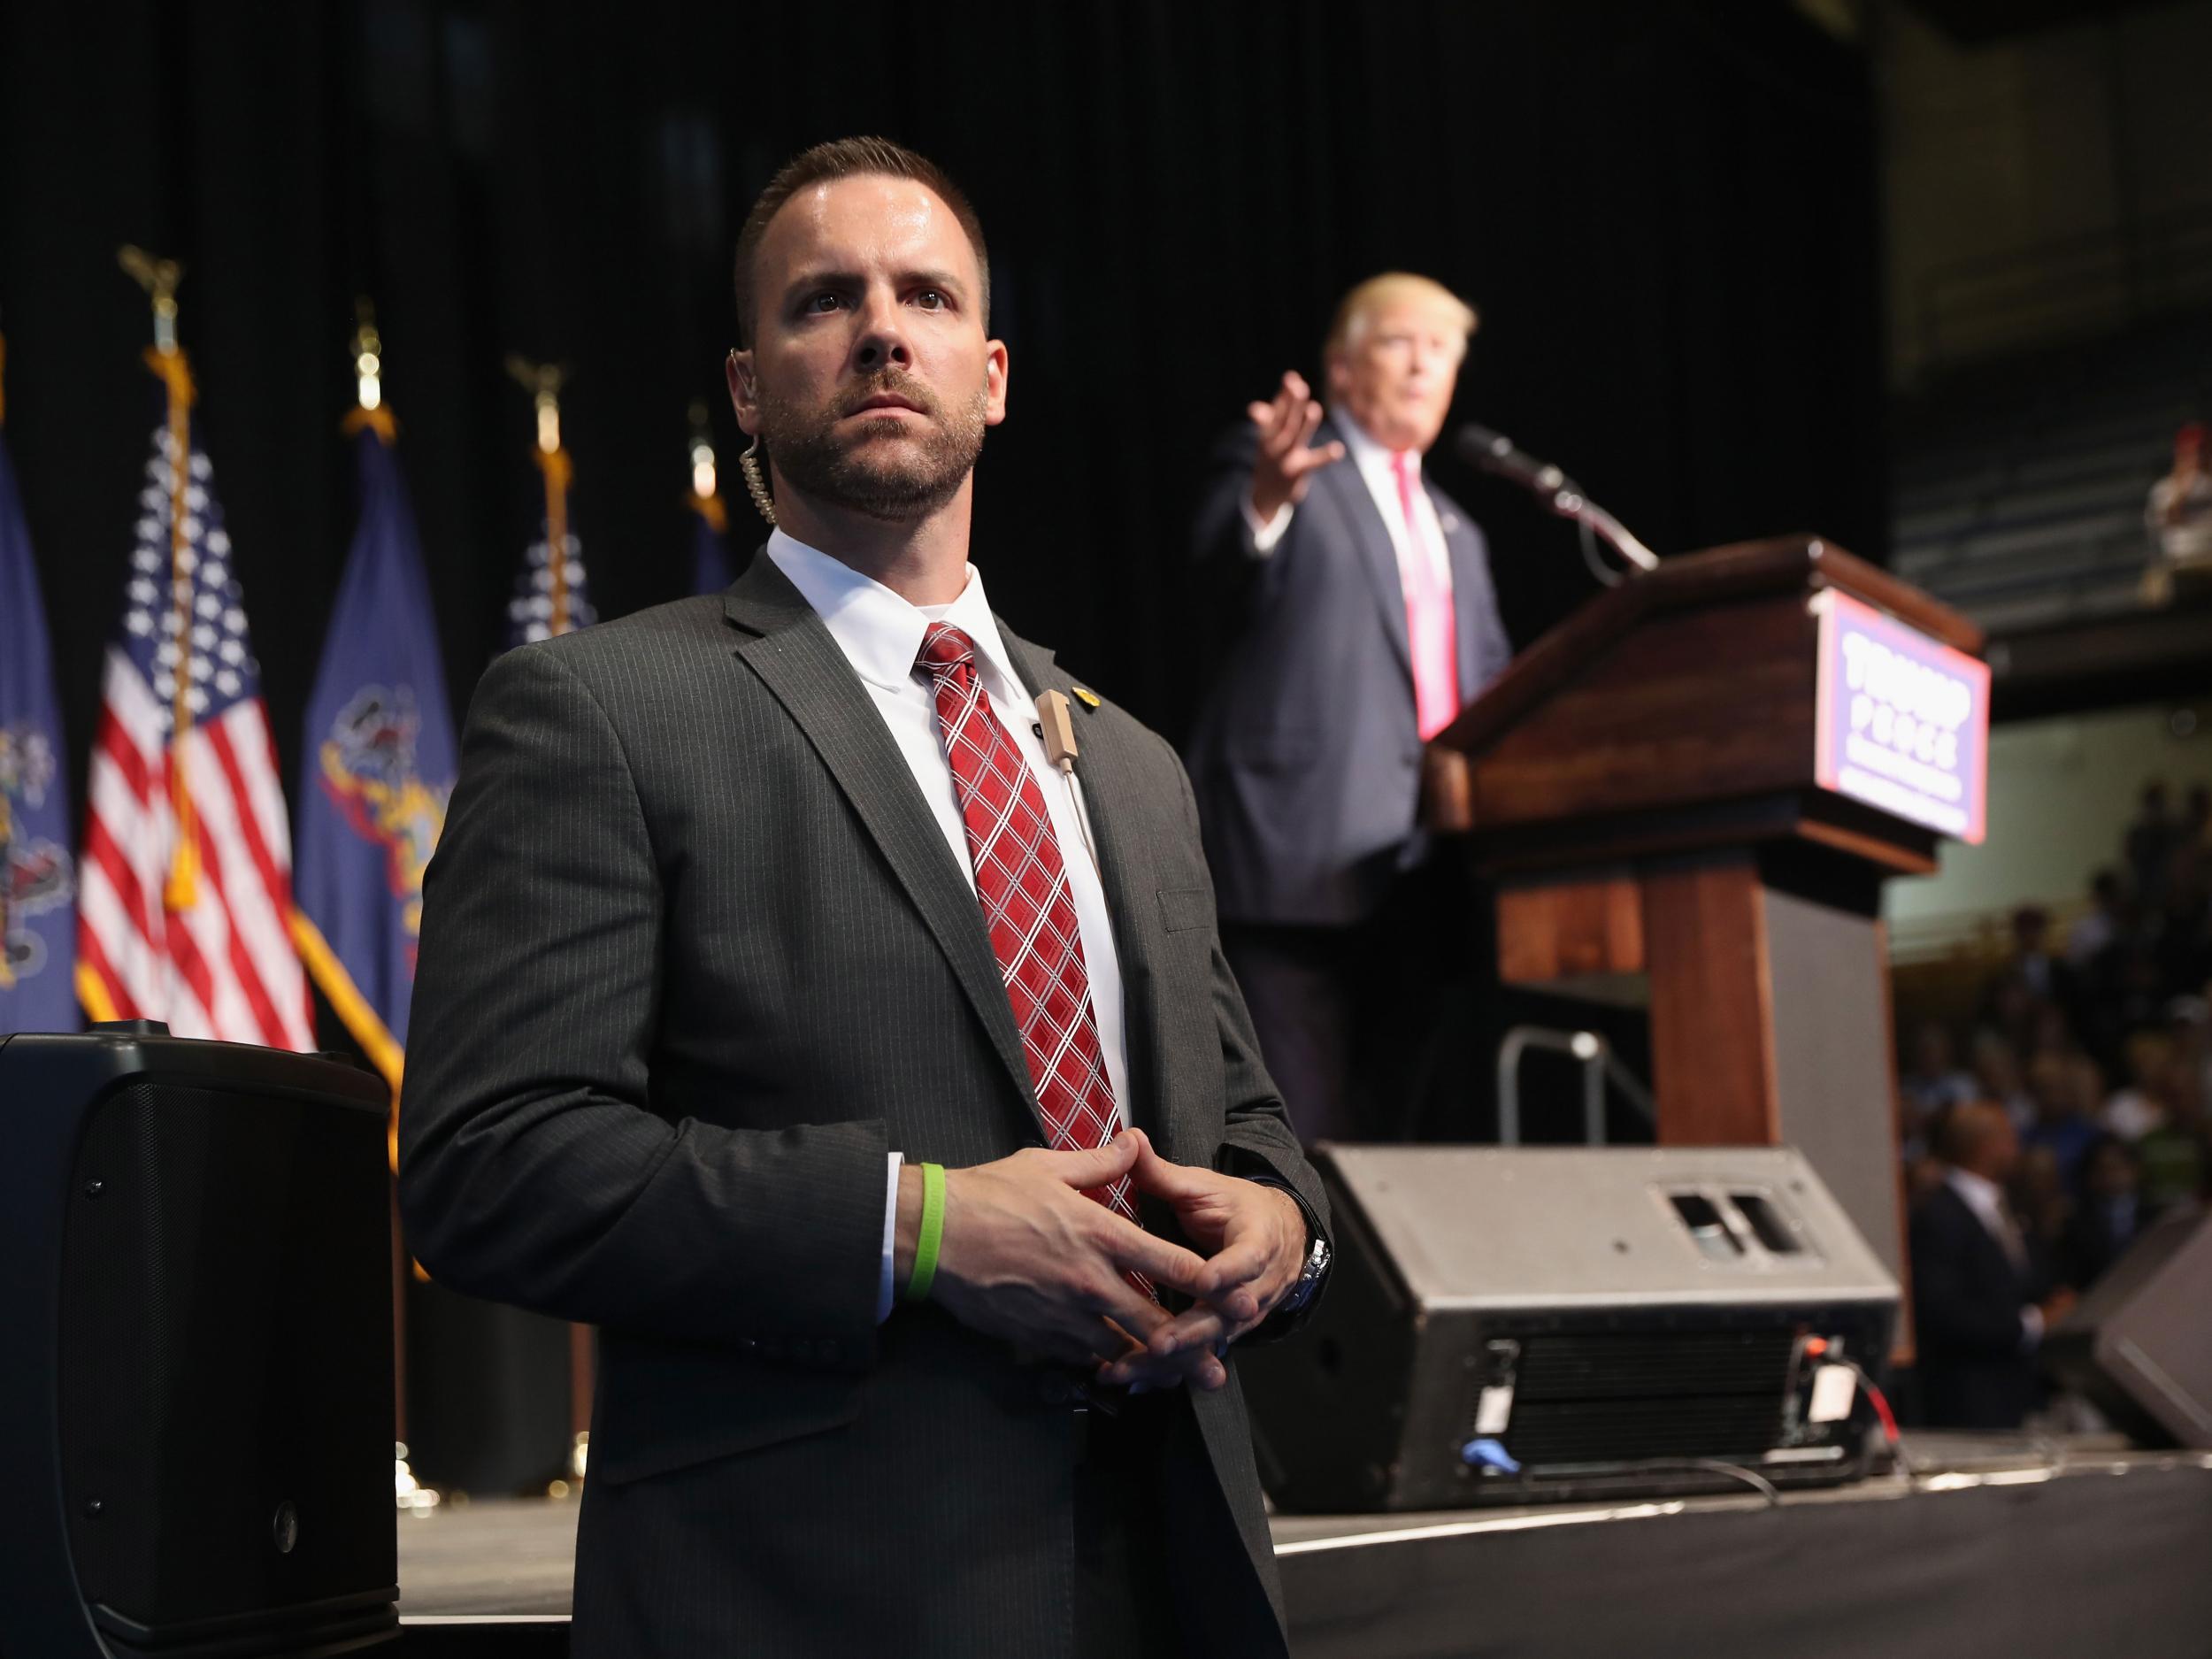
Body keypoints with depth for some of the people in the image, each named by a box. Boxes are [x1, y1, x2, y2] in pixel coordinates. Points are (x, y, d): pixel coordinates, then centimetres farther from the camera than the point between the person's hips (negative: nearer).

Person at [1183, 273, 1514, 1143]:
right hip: (1302, 850, -7)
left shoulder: (1455, 532, 27)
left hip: (1421, 866, 7)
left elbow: (1492, 687, 25)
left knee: (1386, 1122, 7)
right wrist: (1266, 498, -41)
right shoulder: (1273, 464, 5)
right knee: (1294, 1131, -12)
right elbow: (1226, 552, -17)